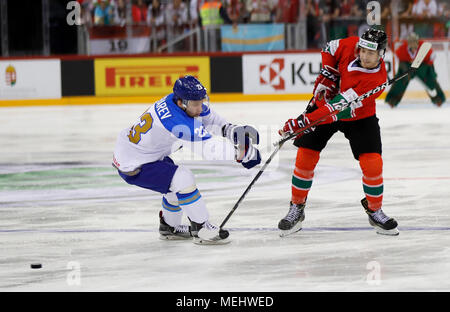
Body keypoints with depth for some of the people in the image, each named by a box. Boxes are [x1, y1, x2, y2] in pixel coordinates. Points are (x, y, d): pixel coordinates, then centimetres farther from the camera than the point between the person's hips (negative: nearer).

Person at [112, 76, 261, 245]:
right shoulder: (177, 120, -34)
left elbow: (207, 116, 8)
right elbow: (206, 148, -35)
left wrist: (229, 129, -8)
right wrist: (241, 152, -35)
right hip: (132, 166, -10)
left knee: (178, 180, 23)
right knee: (183, 180, -18)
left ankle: (169, 228, 41)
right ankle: (202, 230, -8)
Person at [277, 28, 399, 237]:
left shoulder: (376, 80, -33)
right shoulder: (350, 46, -21)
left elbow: (339, 107, -39)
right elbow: (330, 49, 5)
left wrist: (305, 121, -43)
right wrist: (327, 74, -11)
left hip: (358, 116, -3)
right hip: (324, 103, 3)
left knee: (372, 163, -14)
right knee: (305, 156, -5)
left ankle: (375, 211, 11)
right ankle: (296, 209, 11)